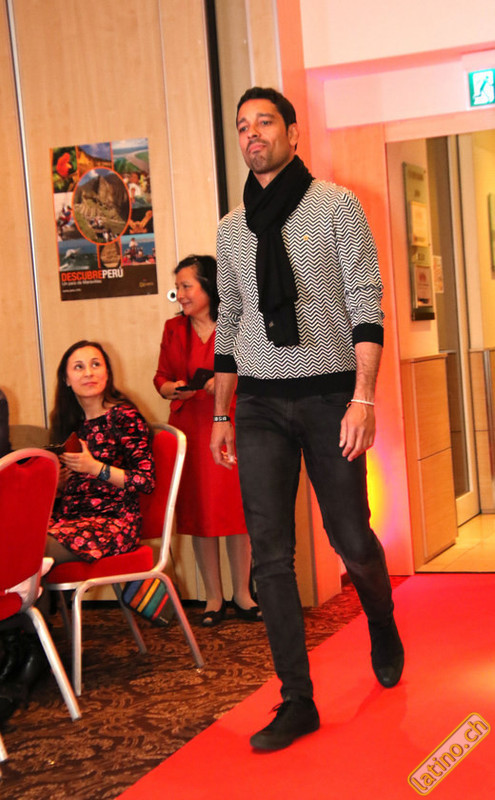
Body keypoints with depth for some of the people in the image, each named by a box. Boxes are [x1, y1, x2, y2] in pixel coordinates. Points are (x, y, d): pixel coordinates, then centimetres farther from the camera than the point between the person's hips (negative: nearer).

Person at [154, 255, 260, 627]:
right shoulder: (174, 328, 11)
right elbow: (162, 376, 13)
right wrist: (171, 388, -8)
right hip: (190, 427, 3)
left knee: (237, 507, -1)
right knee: (199, 511, 3)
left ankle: (242, 592, 12)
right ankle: (214, 597, 13)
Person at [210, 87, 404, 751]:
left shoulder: (336, 205, -1)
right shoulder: (231, 228, 12)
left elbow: (366, 304, -7)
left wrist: (363, 398, -17)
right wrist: (221, 414, 14)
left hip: (329, 395, -3)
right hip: (259, 404, 3)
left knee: (351, 538, 4)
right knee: (270, 553, -2)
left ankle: (383, 626, 38)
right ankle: (297, 701, 6)